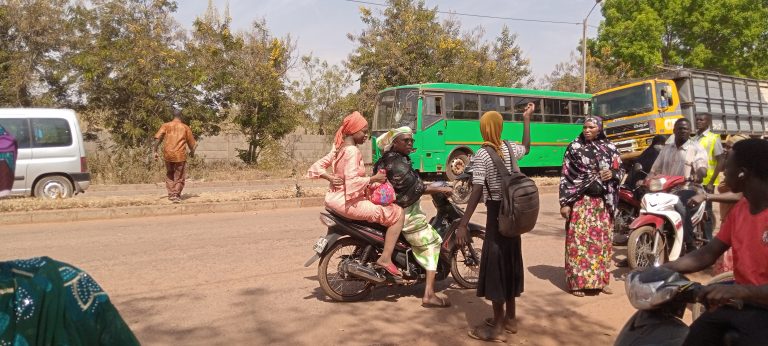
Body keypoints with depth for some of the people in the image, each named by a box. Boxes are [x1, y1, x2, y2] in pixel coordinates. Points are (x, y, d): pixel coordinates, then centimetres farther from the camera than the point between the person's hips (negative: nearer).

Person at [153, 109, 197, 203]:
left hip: (168, 154, 2)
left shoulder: (166, 125, 7)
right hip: (180, 155, -2)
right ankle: (176, 195, -2)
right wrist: (192, 152, 27)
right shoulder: (185, 127, 5)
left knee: (169, 175, 21)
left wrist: (155, 151, 0)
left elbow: (157, 138, -4)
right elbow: (191, 143, 9)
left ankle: (171, 194, 22)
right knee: (179, 177, 8)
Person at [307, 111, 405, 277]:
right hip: (348, 202, -10)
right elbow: (352, 180, -27)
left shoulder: (338, 148, 12)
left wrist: (332, 178, 1)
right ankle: (385, 258, -15)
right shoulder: (352, 151, -16)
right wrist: (374, 178, -19)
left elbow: (317, 166, 14)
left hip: (335, 198, 10)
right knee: (397, 213, -10)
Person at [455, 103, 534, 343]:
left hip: (496, 212, -7)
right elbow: (526, 148, 29)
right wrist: (527, 119, 37)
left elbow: (477, 192, -23)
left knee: (495, 264, -2)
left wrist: (462, 224, -25)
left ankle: (497, 328, 3)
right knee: (510, 262, 15)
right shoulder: (509, 148, 4)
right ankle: (510, 318, 27)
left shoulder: (482, 155, -15)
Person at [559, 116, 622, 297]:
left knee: (602, 239, 7)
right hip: (580, 201, -3)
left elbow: (619, 171, 14)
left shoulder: (610, 148, 7)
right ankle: (577, 281, 4)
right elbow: (565, 176, -4)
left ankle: (601, 279, 19)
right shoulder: (574, 147, -1)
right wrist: (564, 203, -9)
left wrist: (612, 174, -11)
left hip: (603, 201, 3)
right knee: (579, 239, -4)